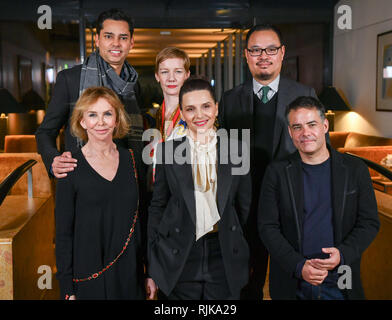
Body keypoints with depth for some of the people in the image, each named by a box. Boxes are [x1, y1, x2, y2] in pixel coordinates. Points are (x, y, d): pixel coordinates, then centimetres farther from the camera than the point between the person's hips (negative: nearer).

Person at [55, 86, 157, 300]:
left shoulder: (131, 160, 2)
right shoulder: (71, 168, -8)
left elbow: (141, 219, 7)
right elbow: (63, 233, -6)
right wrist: (67, 290, -7)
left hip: (130, 275, 3)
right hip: (89, 280, -3)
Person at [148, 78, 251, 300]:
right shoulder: (168, 150, 0)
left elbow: (244, 207, 8)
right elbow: (157, 206, 3)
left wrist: (245, 256, 8)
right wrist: (153, 268, 1)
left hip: (225, 259, 1)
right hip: (180, 261, -1)